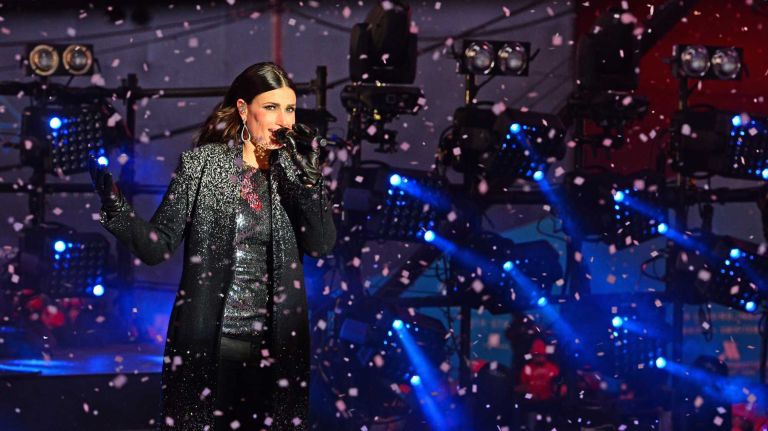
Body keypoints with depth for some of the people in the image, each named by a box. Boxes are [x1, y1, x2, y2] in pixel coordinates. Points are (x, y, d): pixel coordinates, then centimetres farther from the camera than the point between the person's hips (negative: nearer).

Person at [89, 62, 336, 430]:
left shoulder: (294, 171, 5)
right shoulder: (202, 163, -3)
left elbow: (321, 246, -6)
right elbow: (158, 247, -6)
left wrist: (309, 178, -14)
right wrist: (115, 209, -23)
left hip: (276, 344, 3)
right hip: (207, 343, -2)